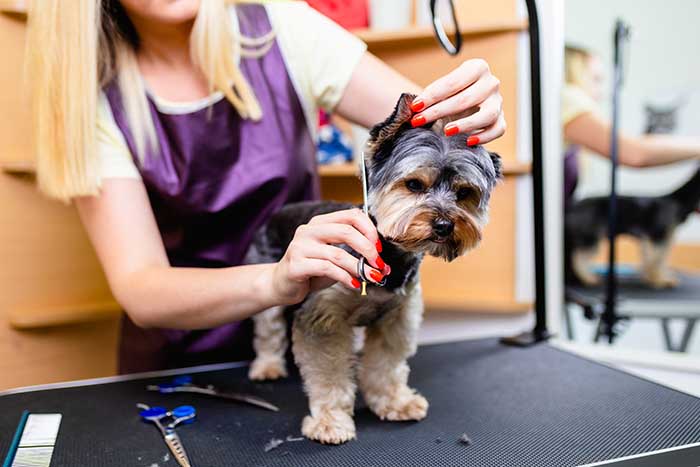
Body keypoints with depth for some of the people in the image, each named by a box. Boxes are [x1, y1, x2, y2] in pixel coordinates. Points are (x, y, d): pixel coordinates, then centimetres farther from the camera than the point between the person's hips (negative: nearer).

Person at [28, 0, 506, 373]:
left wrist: (471, 114, -33)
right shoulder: (96, 100, -13)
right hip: (179, 361, 0)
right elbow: (139, 291, -23)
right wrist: (275, 281, -41)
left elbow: (428, 125, -11)